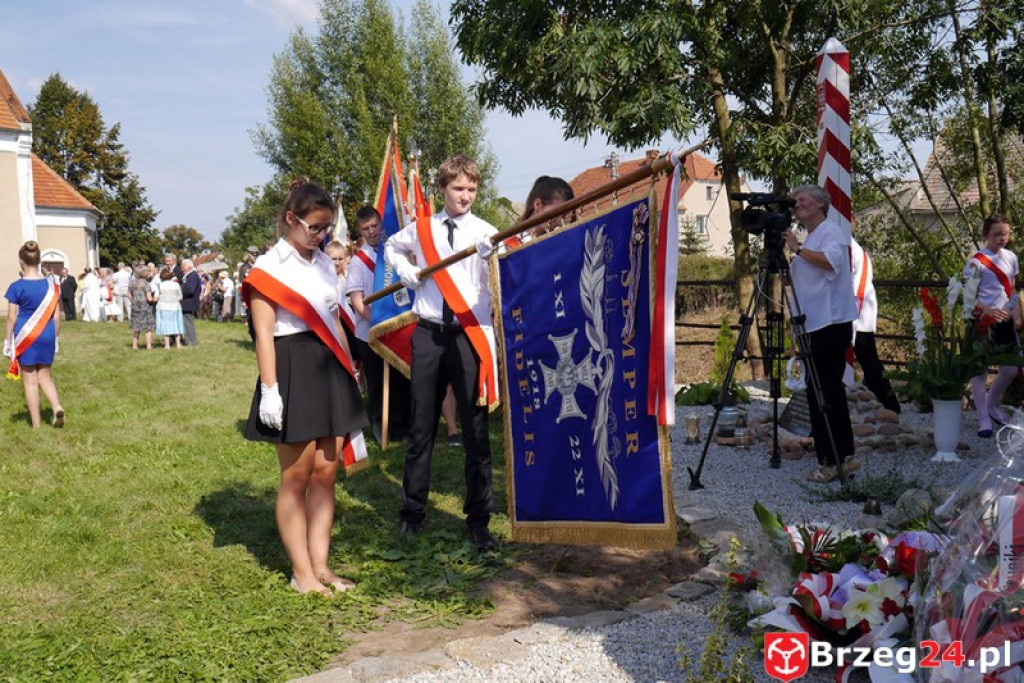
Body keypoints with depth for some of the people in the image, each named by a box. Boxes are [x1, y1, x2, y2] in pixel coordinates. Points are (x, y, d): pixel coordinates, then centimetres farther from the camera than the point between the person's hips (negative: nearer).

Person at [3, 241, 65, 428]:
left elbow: (11, 318, -8)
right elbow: (56, 316, 4)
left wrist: (7, 341, 1)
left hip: (25, 337, -3)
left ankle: (36, 424, 11)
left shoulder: (16, 287, -10)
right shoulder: (51, 285, 1)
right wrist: (56, 338, 14)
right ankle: (57, 407, -7)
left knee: (30, 381, 7)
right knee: (44, 376, 17)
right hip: (46, 336, 3)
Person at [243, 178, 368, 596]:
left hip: (329, 372, 6)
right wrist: (270, 390, -16)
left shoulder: (324, 263, 14)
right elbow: (263, 333, -9)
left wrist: (350, 369, 15)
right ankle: (301, 572, 11)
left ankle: (320, 565, 16)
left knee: (325, 472, 7)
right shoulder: (269, 267, -4)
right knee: (296, 477, 1)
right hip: (292, 372, -6)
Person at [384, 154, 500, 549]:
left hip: (470, 335, -2)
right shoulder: (422, 228, 8)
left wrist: (494, 251, -48)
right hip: (428, 334, 3)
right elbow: (392, 247, 29)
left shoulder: (484, 231, -3)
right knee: (421, 426, 10)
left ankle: (479, 519, 13)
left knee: (475, 430, 2)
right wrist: (407, 273, 9)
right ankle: (412, 512, 24)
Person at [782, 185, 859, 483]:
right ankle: (844, 456, 20)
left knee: (823, 394, -9)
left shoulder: (831, 232, -6)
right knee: (830, 392, 13)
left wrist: (798, 249, -21)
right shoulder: (810, 240, 23)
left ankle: (831, 461, -3)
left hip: (831, 324, -10)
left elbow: (831, 261, -26)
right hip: (817, 326, 10)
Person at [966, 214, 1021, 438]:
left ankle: (991, 405, 32)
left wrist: (1016, 314, 7)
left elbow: (1011, 290, 16)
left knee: (1010, 369, 9)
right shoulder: (977, 262, -13)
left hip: (1005, 321, 6)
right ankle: (984, 420, 6)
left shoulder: (1011, 258, 6)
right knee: (980, 369, -1)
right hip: (983, 321, -6)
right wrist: (987, 310, -29)